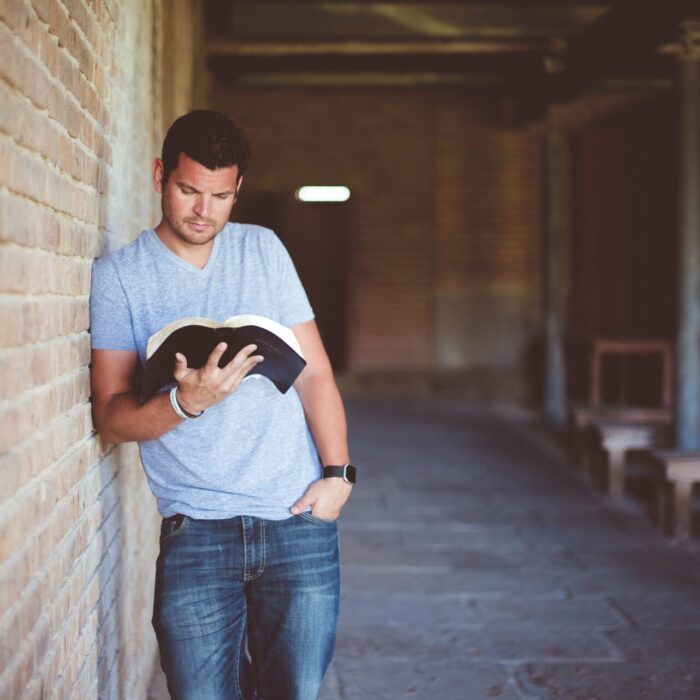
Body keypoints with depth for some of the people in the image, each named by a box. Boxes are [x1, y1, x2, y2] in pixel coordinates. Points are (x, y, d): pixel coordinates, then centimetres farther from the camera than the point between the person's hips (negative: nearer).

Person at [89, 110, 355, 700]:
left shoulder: (264, 249, 9)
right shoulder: (117, 276, 0)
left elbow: (313, 369, 9)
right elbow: (111, 417, -4)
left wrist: (337, 472, -2)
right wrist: (186, 401, -23)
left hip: (300, 520, 2)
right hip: (196, 532, -2)